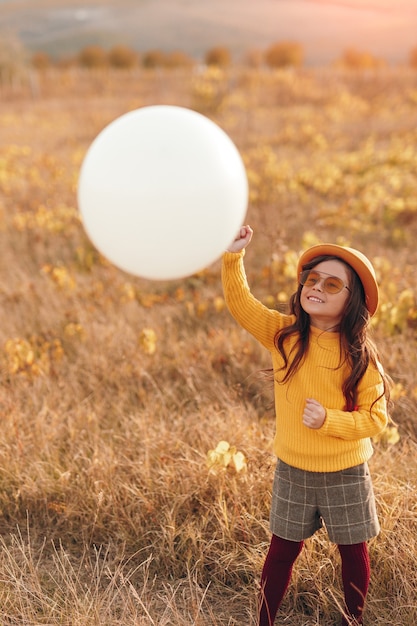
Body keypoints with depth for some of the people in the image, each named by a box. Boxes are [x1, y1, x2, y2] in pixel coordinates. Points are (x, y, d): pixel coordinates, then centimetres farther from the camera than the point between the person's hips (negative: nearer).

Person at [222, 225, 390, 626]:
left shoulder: (360, 356, -16)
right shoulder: (283, 334, -9)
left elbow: (375, 417, -13)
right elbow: (241, 304, -19)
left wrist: (328, 419, -28)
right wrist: (233, 257, -33)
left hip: (345, 473, -1)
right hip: (292, 469, 1)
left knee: (352, 550, 15)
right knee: (283, 549, 12)